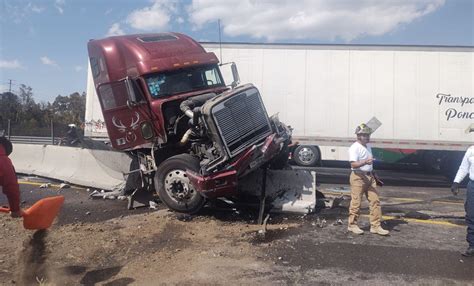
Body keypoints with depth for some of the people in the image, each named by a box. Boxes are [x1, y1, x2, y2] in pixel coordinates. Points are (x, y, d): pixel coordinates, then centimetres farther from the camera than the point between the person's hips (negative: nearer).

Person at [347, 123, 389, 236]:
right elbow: (353, 164, -24)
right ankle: (352, 225, 15)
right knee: (356, 202, 0)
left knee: (375, 201, 4)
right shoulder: (354, 148, -13)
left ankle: (375, 226, 10)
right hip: (358, 177, -8)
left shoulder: (368, 146, 16)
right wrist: (365, 162, -38)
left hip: (369, 176, 8)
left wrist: (373, 174, 28)